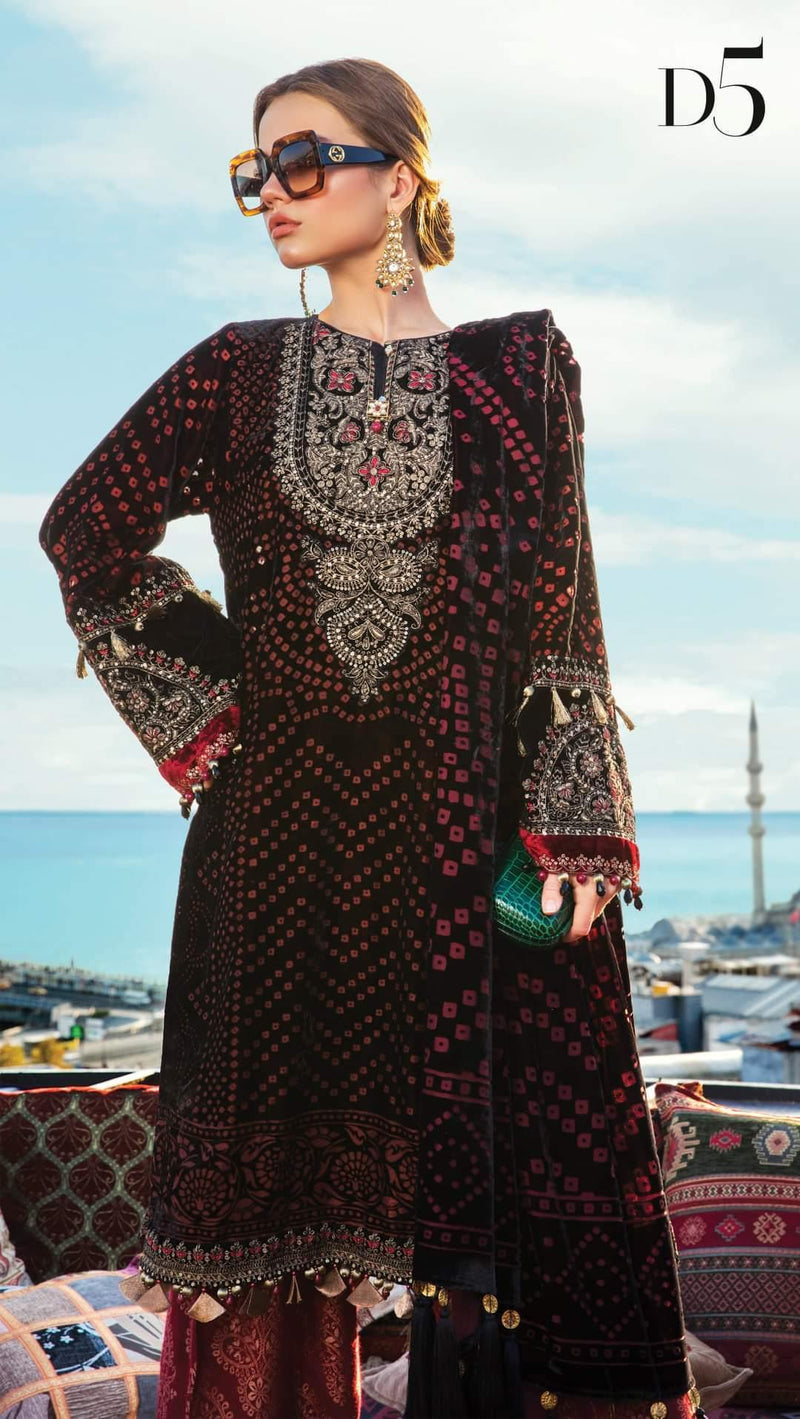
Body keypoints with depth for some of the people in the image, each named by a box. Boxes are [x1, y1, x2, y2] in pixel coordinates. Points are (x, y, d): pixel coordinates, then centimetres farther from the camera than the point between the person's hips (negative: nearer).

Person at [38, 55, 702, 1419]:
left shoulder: (520, 364, 6)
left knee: (500, 1165, -1)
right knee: (275, 1158, 7)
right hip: (280, 827, 2)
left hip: (474, 825, -1)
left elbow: (566, 601, 3)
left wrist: (578, 827, -6)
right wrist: (194, 698, 7)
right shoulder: (238, 371, 9)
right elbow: (87, 530, 17)